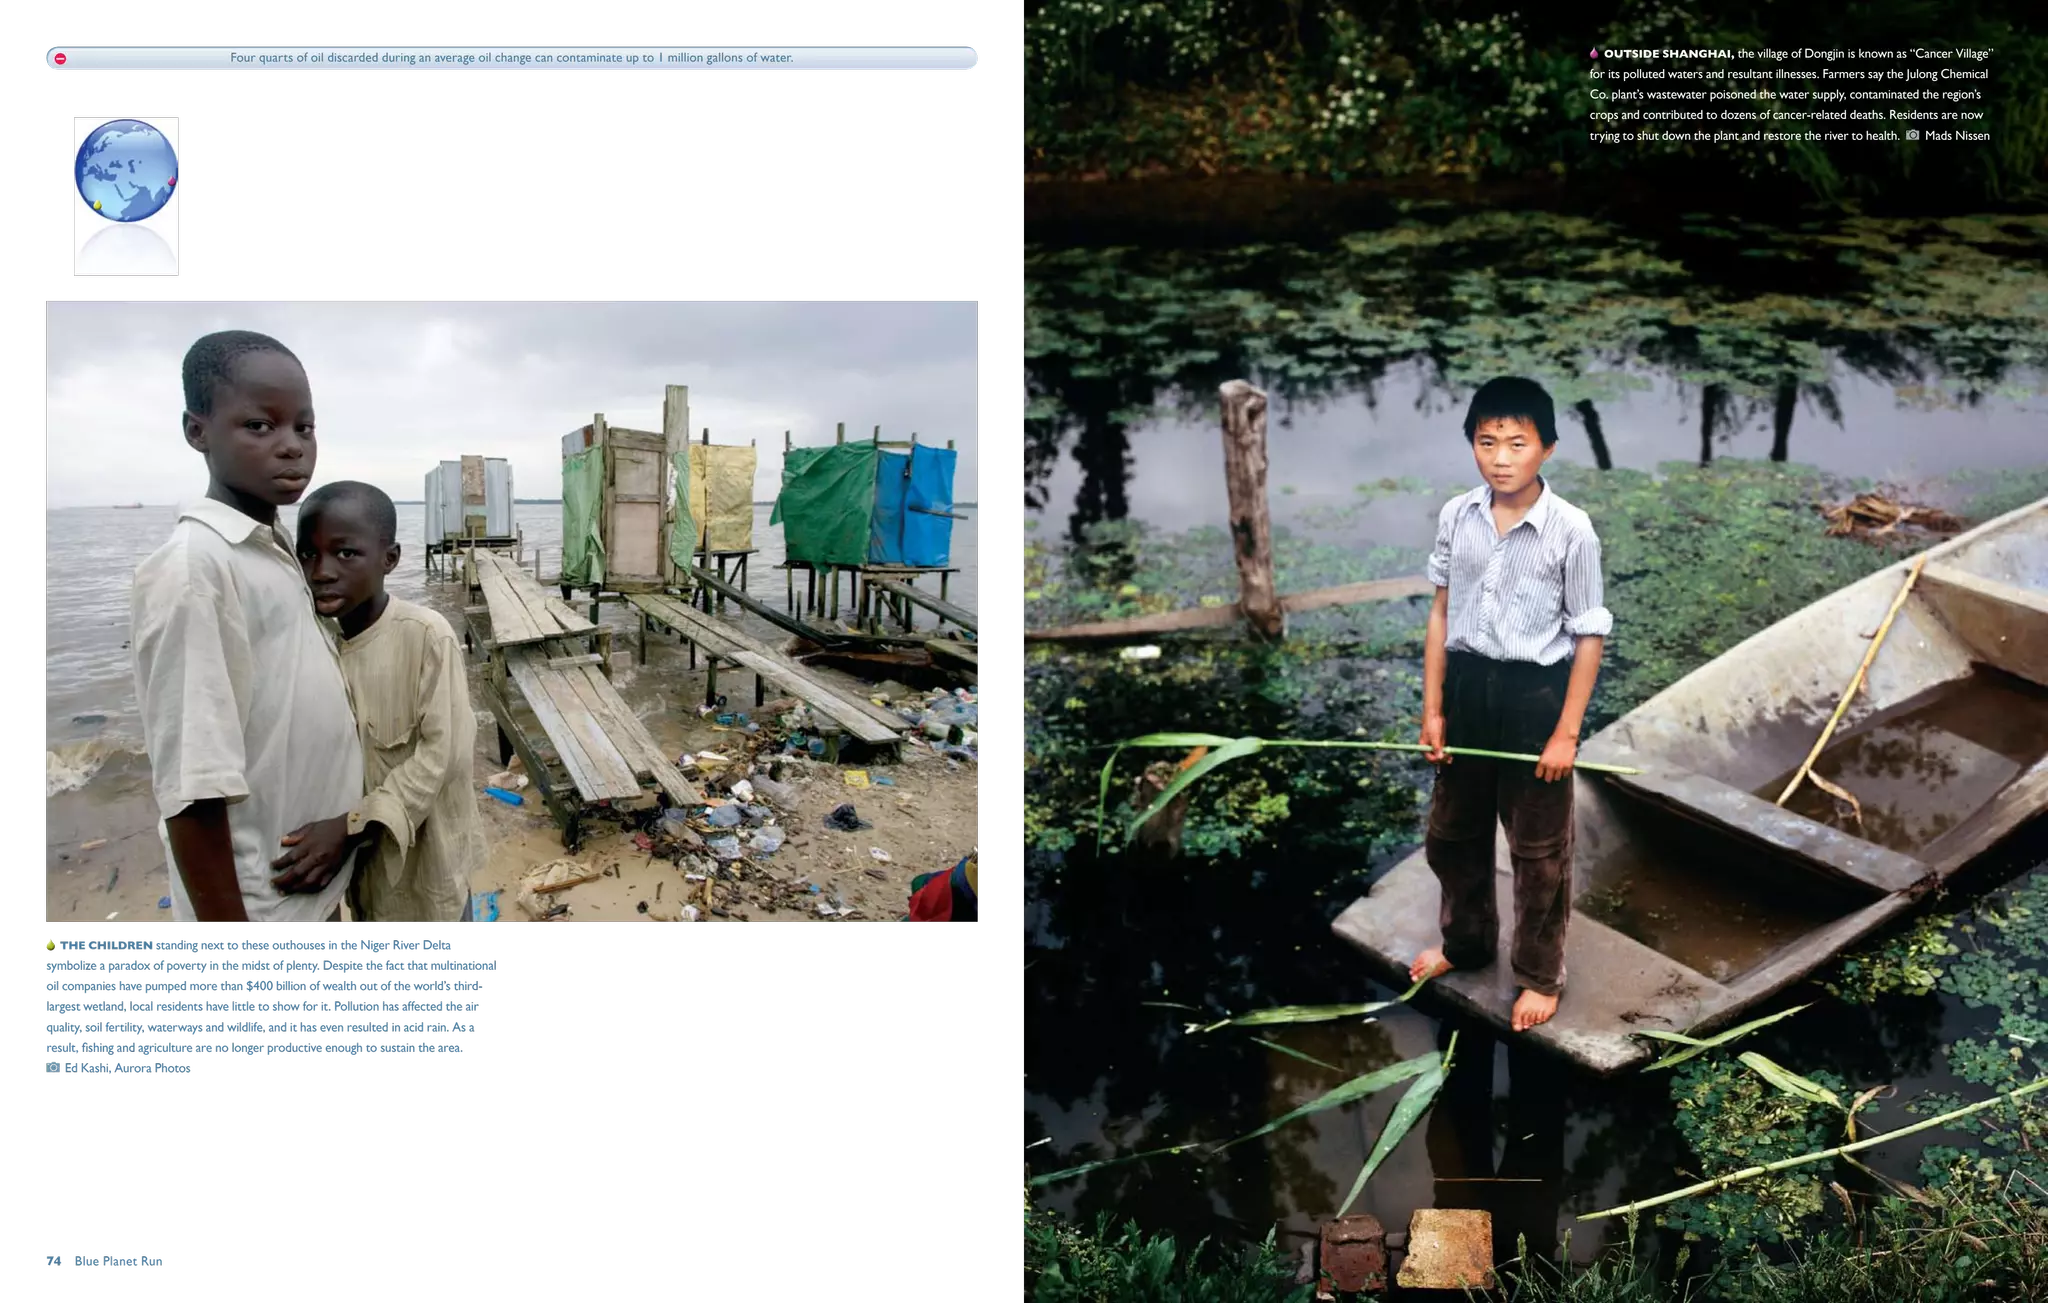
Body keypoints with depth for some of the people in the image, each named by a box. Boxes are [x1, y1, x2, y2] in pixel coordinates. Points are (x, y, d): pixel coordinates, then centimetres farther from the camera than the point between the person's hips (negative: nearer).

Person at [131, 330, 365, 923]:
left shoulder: (278, 553, 5)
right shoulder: (192, 567, -20)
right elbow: (194, 792, -23)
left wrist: (344, 819, -3)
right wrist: (229, 924, -20)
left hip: (317, 885, 8)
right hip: (260, 903, -8)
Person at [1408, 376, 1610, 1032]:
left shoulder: (1570, 529, -15)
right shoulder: (1455, 517, -4)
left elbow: (1589, 636, -9)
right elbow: (1442, 612, 4)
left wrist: (1567, 731, -9)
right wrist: (1432, 707, 4)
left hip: (1534, 694, -4)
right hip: (1467, 687, 4)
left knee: (1539, 848, 10)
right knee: (1452, 831, 19)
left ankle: (1540, 975, 30)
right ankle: (1466, 942, 44)